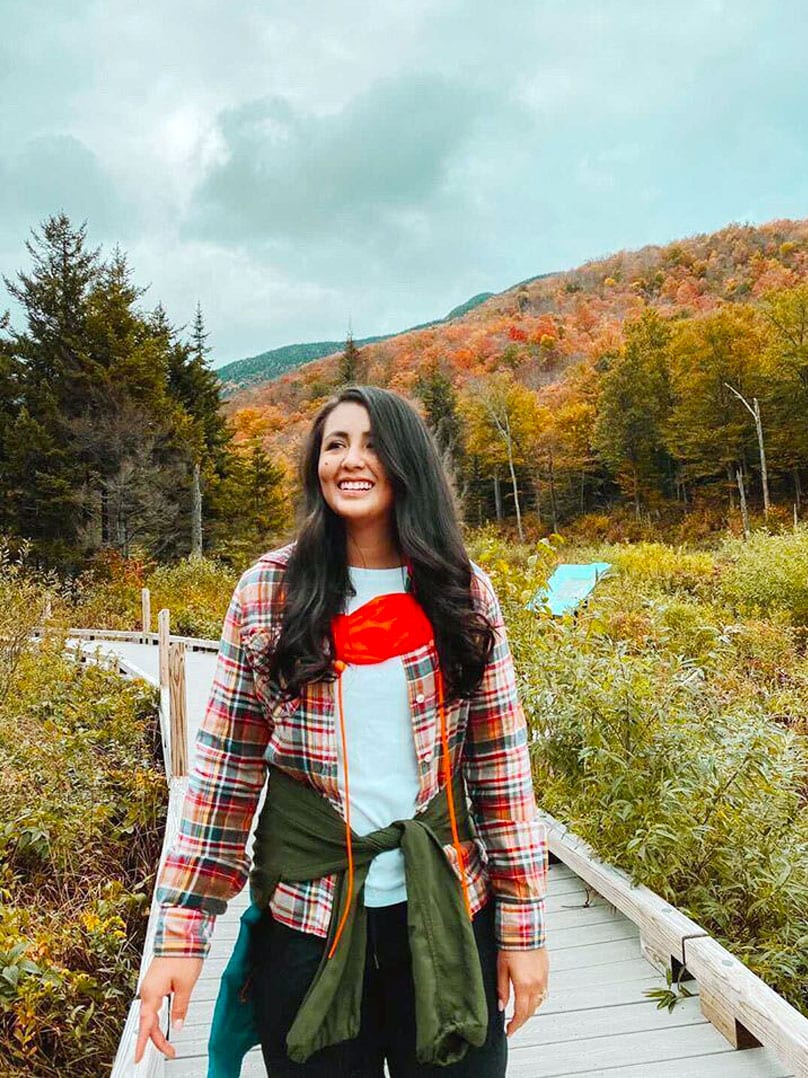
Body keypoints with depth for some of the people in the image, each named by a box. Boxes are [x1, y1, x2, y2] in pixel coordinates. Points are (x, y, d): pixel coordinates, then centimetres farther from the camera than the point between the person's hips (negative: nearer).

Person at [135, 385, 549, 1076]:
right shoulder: (269, 592, -4)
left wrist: (523, 926, 0)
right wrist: (183, 930, -2)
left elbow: (501, 766, -1)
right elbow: (226, 767, -1)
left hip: (446, 911, 1)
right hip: (305, 916, 0)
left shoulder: (464, 594, -3)